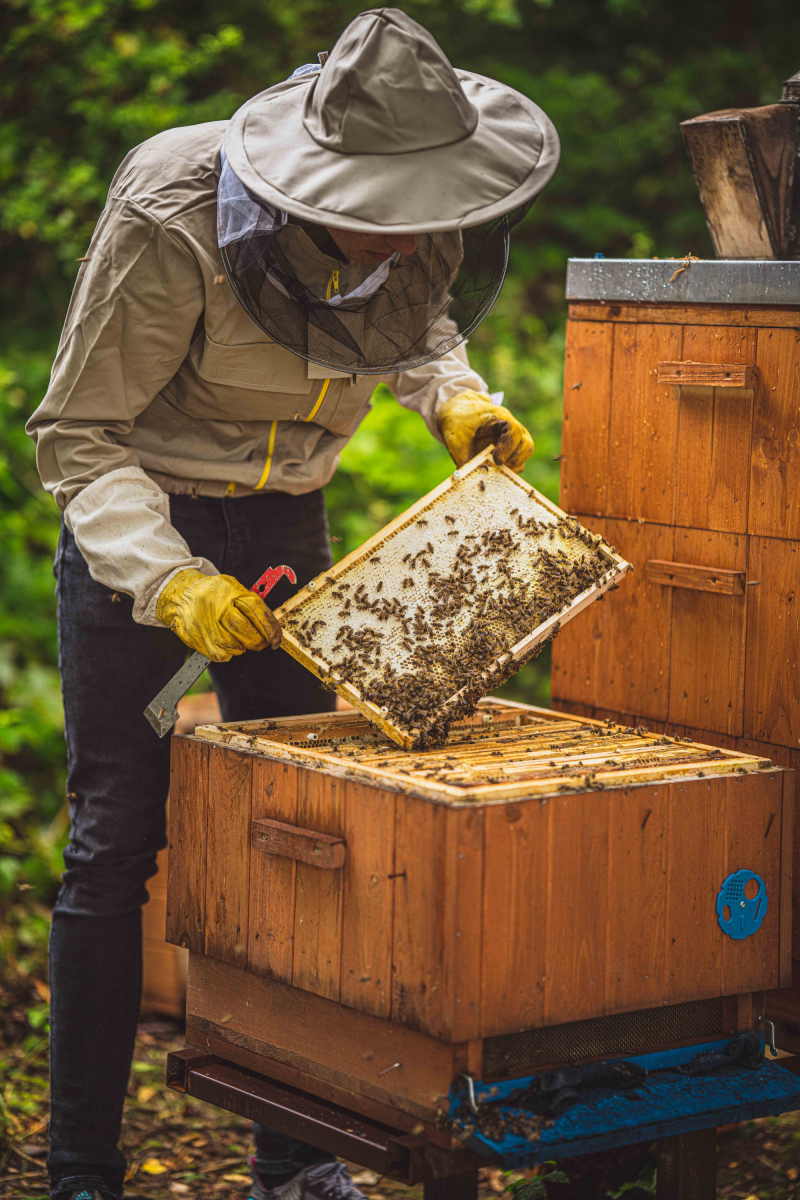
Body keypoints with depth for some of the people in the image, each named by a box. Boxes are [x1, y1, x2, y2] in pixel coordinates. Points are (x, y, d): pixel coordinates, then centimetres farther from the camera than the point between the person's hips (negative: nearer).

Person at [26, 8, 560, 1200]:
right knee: (116, 842, -4)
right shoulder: (170, 220, -30)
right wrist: (170, 583, -35)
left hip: (286, 526, 5)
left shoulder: (407, 226, -14)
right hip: (133, 520, -4)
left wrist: (456, 396, -9)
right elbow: (76, 434, -23)